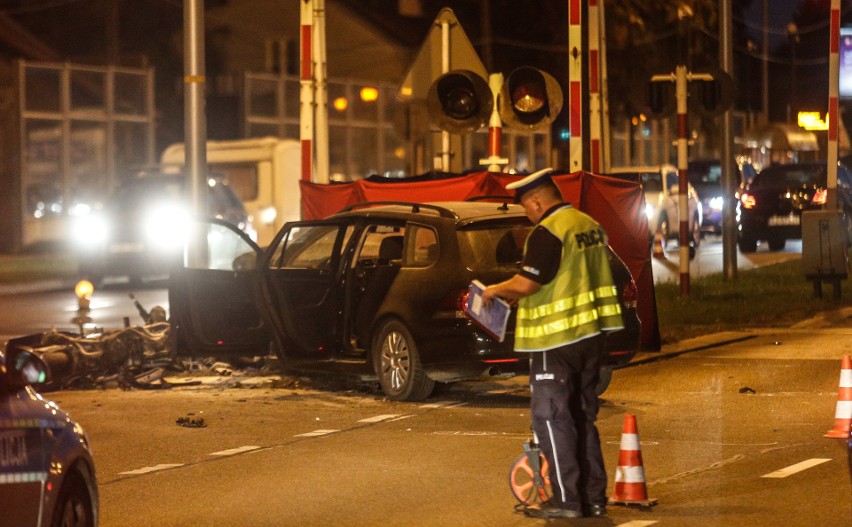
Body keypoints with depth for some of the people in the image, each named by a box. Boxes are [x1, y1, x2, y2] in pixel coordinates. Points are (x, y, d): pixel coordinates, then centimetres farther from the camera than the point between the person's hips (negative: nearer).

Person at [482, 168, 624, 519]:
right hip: (591, 333, 9)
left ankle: (566, 500, -1)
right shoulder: (590, 226, 12)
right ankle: (594, 497, 18)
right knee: (582, 416, 15)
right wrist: (517, 294, 21)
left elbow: (527, 282, -23)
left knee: (551, 417, -1)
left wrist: (497, 290, -3)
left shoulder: (548, 232, -17)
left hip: (557, 339, -9)